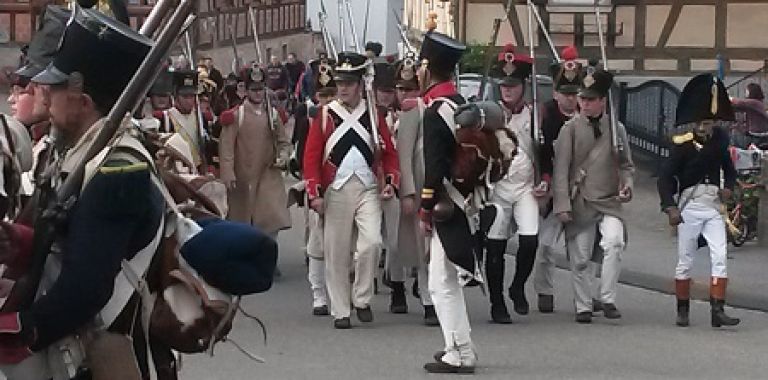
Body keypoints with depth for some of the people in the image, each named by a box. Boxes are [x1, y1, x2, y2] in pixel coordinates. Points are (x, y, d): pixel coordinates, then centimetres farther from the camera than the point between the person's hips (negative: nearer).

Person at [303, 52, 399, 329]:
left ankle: (362, 299, 0)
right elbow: (311, 156, 2)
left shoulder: (374, 116, 9)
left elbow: (389, 153, 11)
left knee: (371, 242, -18)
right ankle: (340, 312, 9)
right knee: (336, 254, 0)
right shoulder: (325, 116, 5)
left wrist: (391, 182, -4)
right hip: (336, 191, 0)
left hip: (368, 190, 0)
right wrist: (315, 194, -6)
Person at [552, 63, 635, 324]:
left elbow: (626, 164, 16)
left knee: (614, 243, -22)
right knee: (580, 258, 2)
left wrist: (626, 184, -5)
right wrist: (562, 205, -10)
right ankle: (583, 307, 16)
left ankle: (608, 299, -13)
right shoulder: (570, 129, 0)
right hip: (579, 203, -1)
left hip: (609, 202, 1)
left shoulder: (616, 129, 7)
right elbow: (561, 169, -3)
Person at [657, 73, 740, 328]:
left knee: (720, 258, -9)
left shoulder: (719, 142, 5)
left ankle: (718, 311, -10)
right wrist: (671, 208, -21)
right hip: (689, 208, -3)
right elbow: (665, 177, -11)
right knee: (685, 261, 6)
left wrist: (728, 187, 0)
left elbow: (729, 169, 21)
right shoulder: (683, 145, -8)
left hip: (714, 209, 3)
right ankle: (683, 311, 16)